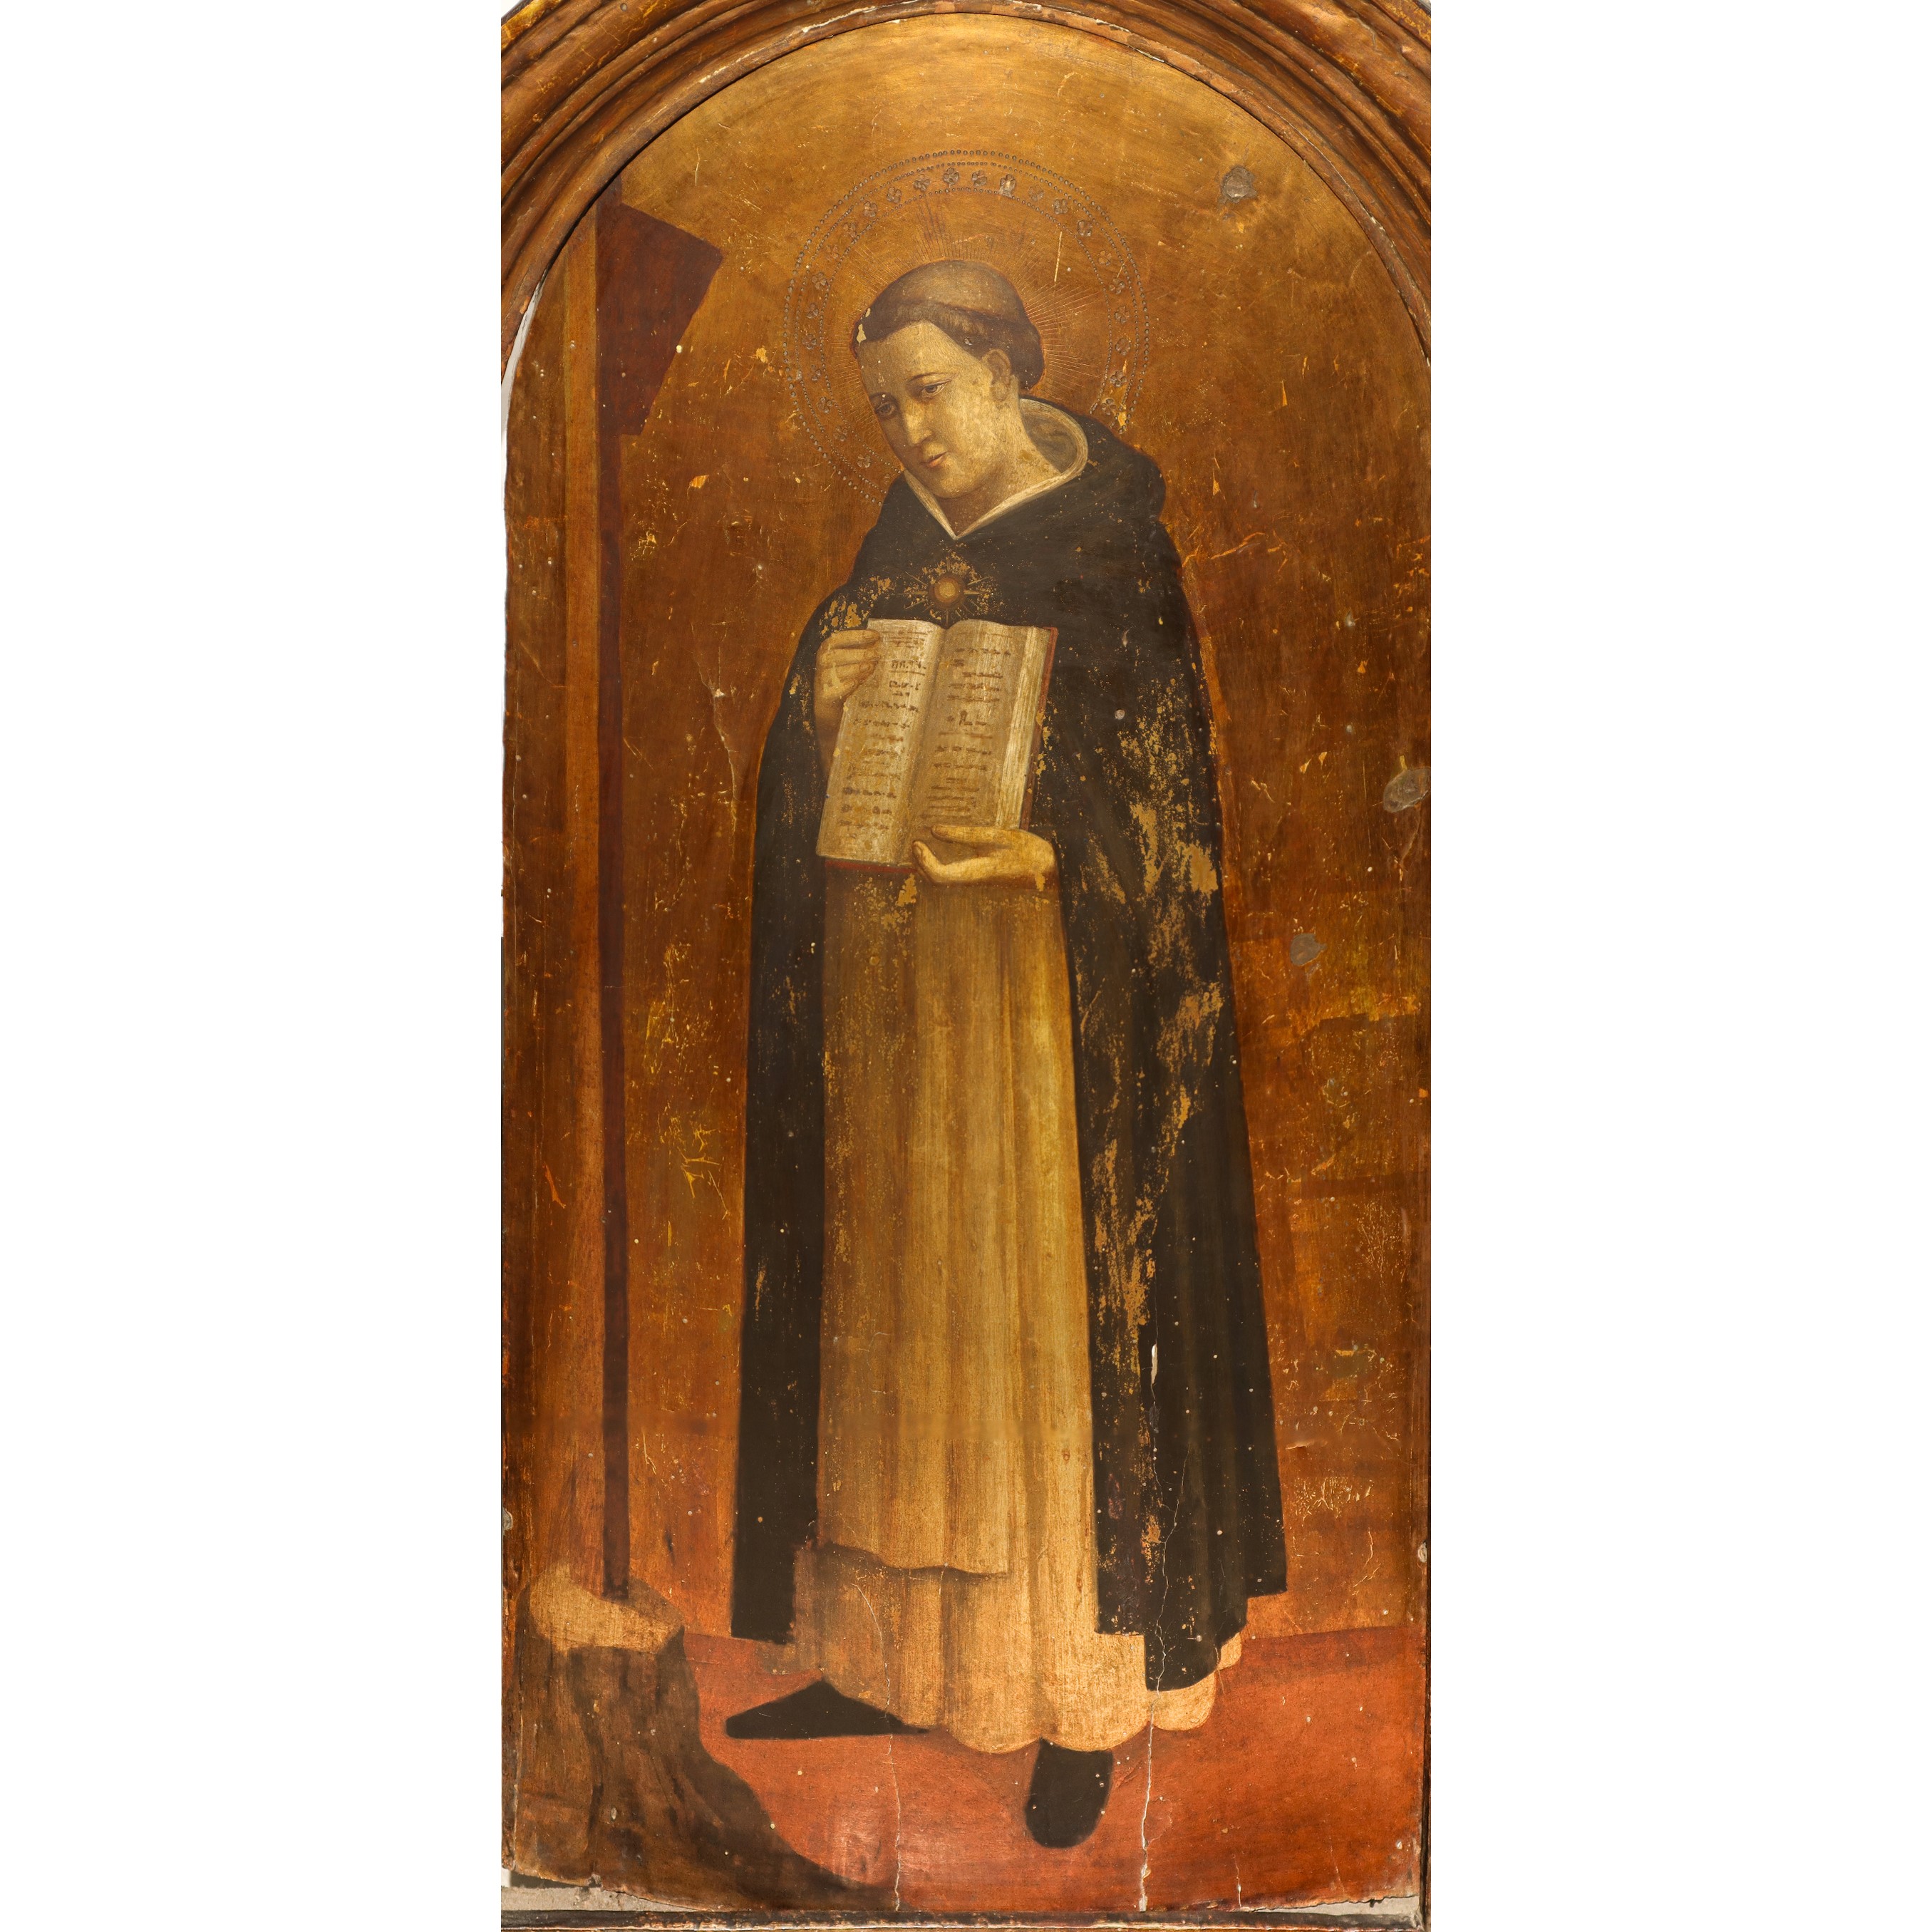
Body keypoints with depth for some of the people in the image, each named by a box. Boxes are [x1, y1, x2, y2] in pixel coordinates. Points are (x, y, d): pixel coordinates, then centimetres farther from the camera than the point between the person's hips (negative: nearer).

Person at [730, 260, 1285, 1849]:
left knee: (1052, 1313, -1)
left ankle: (1085, 1686, 12)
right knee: (898, 1308, 10)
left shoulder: (1114, 549, -3)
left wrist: (1046, 853, -25)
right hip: (886, 978, 6)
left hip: (1051, 983, -5)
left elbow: (1167, 795, -8)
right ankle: (887, 1651, 23)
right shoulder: (892, 547, 13)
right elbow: (811, 794, 11)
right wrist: (822, 711, -10)